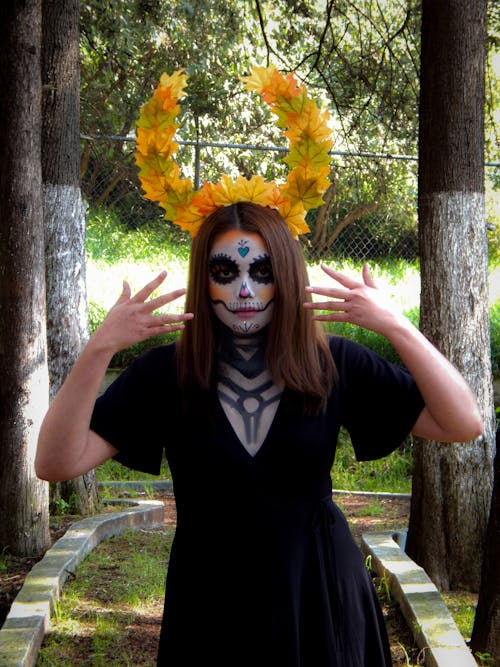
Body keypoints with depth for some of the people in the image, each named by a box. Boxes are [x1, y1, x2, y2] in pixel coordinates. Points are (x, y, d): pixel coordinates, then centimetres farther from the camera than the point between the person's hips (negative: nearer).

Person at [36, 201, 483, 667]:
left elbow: (463, 425, -11)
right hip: (210, 604, 0)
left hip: (320, 600, 0)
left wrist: (396, 327, -22)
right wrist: (99, 349, -27)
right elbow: (57, 463, -15)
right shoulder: (166, 374, -7)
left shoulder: (333, 365, -5)